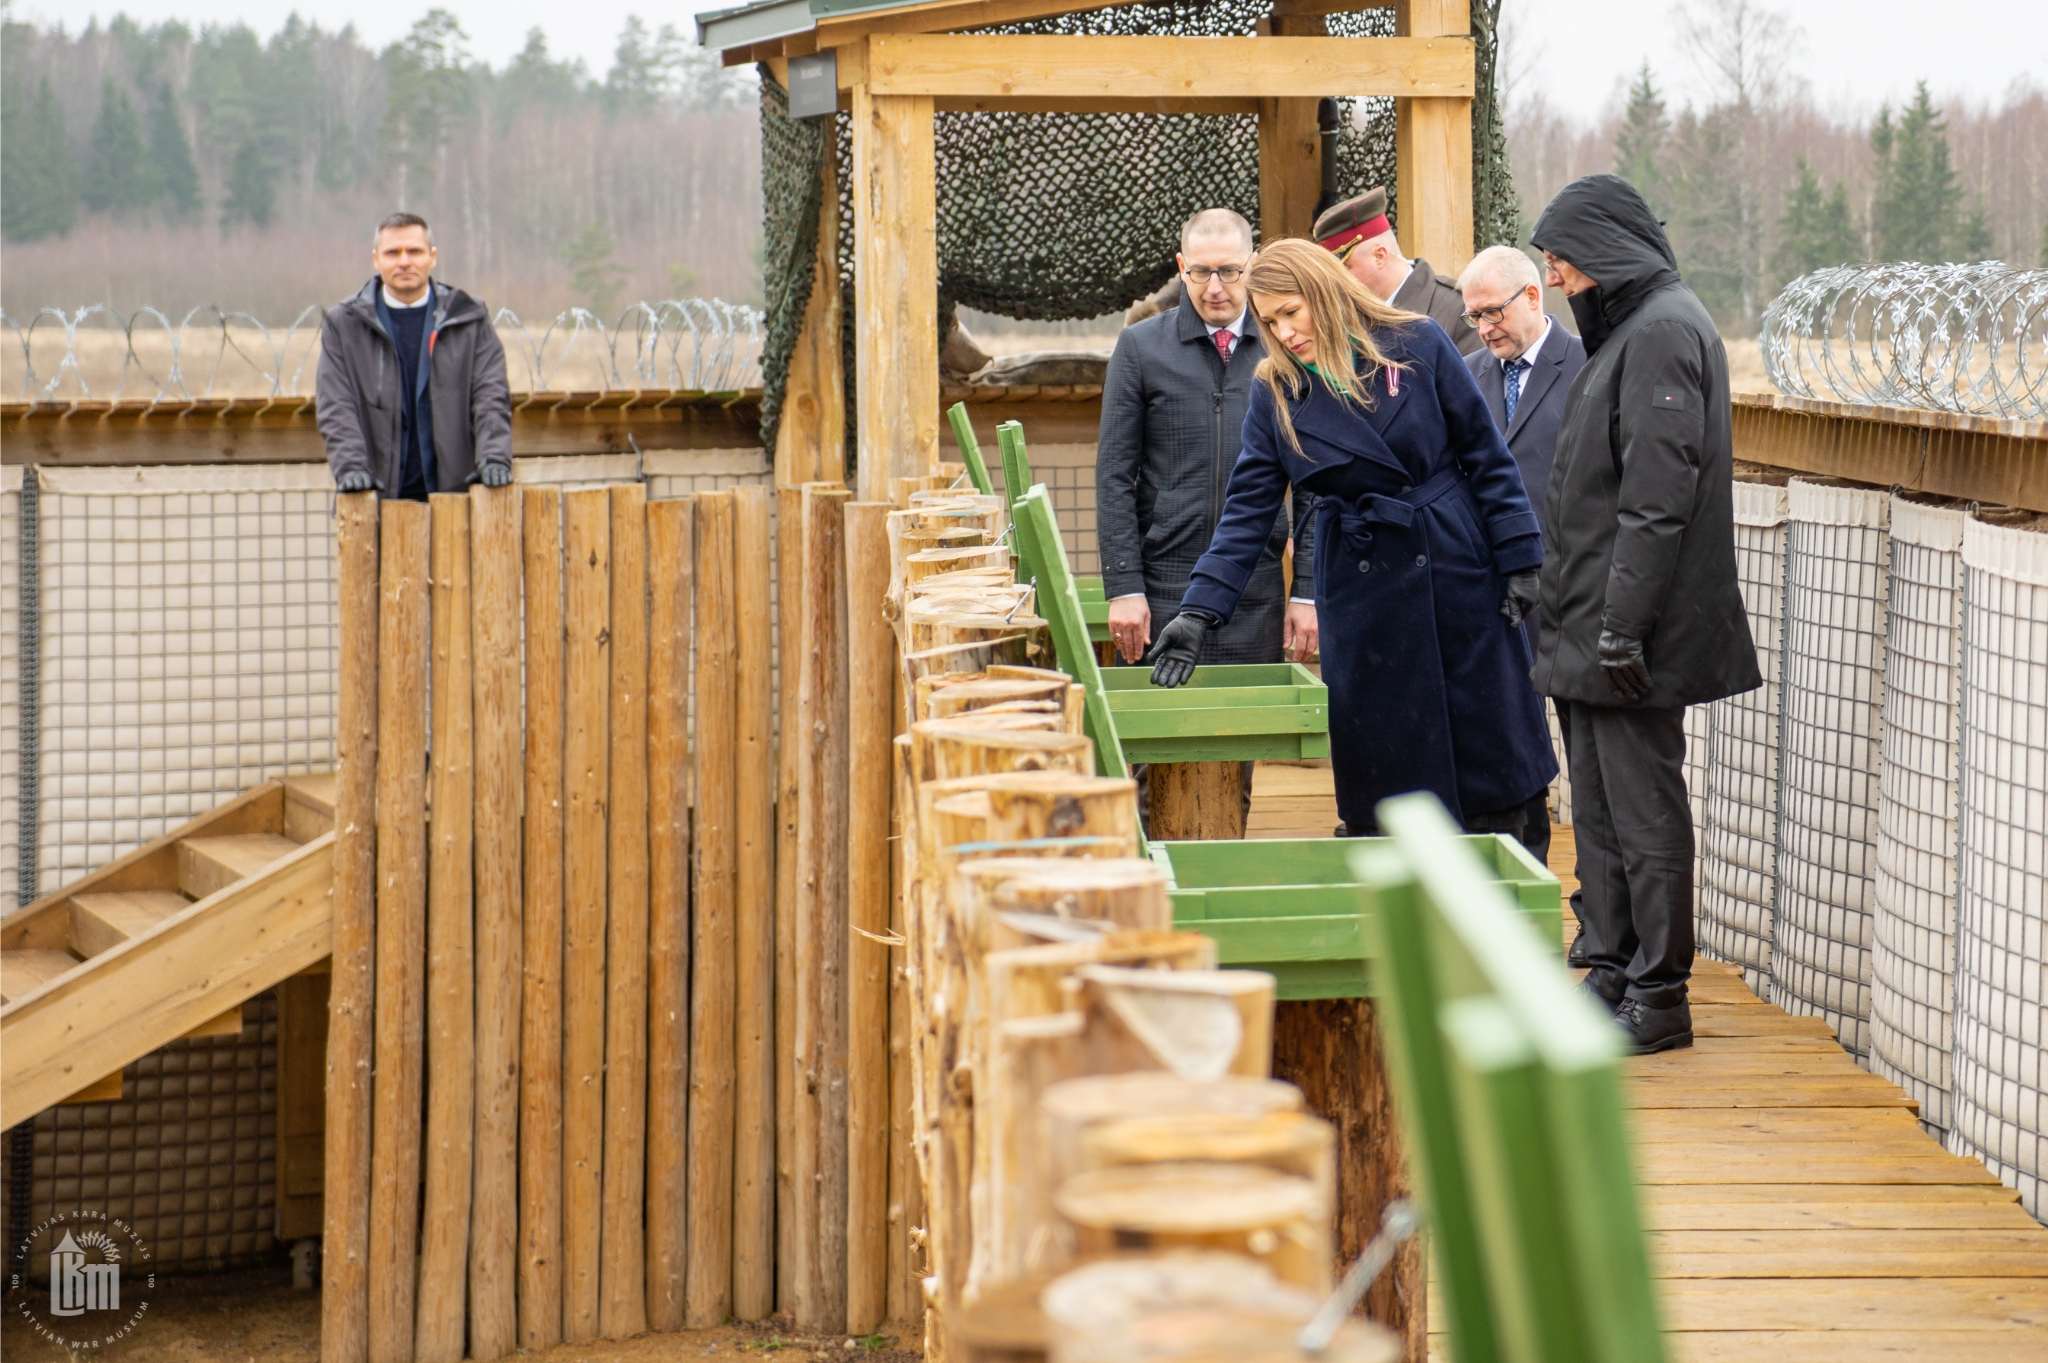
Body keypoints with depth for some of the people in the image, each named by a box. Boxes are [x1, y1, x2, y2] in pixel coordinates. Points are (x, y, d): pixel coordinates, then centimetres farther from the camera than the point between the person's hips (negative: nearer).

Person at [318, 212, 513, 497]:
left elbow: (491, 396, 3)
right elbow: (335, 407, 1)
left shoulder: (470, 319, 10)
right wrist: (351, 467, -15)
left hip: (453, 491, 0)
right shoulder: (343, 325, 8)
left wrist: (494, 459, -14)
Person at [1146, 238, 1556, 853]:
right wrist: (1200, 609, -11)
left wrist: (1520, 559, -5)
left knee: (1490, 757, 3)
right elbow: (1248, 508, -1)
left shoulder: (1417, 345, -5)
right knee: (1383, 769, 2)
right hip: (1363, 589, 2)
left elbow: (1485, 454, -2)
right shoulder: (1275, 393, 1)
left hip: (1461, 571, -1)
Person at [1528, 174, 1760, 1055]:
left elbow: (1657, 499, -22)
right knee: (1599, 809, 14)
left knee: (1642, 810, -4)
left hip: (1629, 639, -10)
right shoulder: (1627, 329, 16)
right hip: (1592, 630, 10)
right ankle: (1611, 973, 22)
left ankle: (1658, 998, 2)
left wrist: (1621, 627, -23)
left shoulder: (1664, 333, -15)